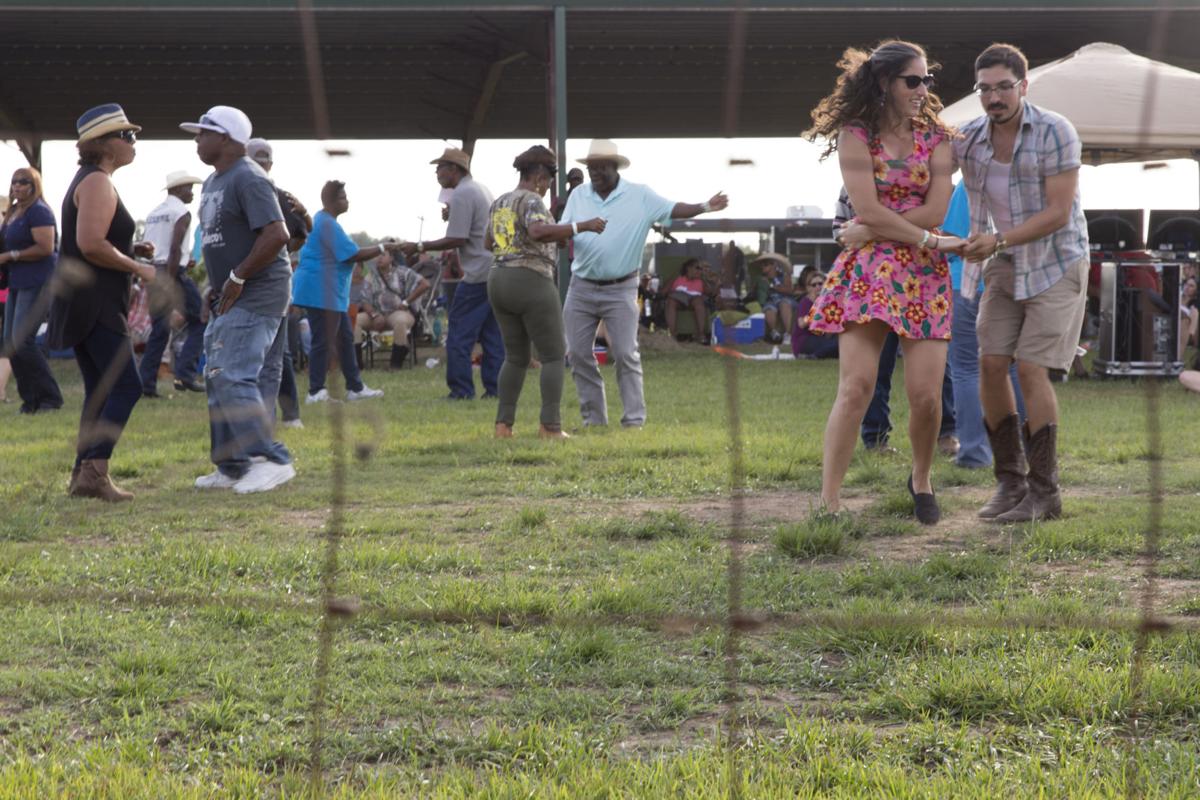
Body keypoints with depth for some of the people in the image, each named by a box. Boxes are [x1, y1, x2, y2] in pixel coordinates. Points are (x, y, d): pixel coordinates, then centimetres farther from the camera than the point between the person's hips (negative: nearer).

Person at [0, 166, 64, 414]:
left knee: (23, 340, -14)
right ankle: (30, 400, 13)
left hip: (37, 282, -10)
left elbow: (45, 247, -20)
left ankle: (50, 398, -6)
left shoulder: (38, 211, -11)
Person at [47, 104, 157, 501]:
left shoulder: (91, 180, 19)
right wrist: (137, 268, -13)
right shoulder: (97, 182, -13)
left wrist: (131, 249, 13)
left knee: (100, 390, 11)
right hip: (93, 301, -10)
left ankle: (83, 474, 10)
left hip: (84, 300, 10)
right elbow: (91, 245, -23)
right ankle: (94, 470, -18)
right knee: (126, 386, -13)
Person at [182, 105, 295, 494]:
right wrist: (217, 285, 13)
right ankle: (233, 468, 18)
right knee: (218, 378, 12)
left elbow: (276, 235, -24)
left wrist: (237, 278, -20)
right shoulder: (212, 183, 17)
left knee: (234, 377, -17)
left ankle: (271, 460, -14)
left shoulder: (248, 179, -14)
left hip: (256, 296, -11)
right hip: (230, 298, 11)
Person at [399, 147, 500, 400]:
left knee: (459, 335, -4)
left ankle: (461, 391, -5)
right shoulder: (482, 190, 19)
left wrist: (420, 247, -11)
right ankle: (494, 388, 8)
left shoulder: (461, 195, -11)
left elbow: (457, 239, -16)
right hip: (496, 272, 9)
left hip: (478, 275, -9)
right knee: (492, 334, 10)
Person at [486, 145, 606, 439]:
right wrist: (582, 226, -26)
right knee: (554, 356, 0)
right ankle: (550, 426, -9)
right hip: (531, 283, -8)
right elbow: (539, 232, -30)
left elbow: (489, 243, 27)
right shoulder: (531, 200, -10)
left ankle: (503, 424, 3)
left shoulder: (500, 203, 15)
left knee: (516, 357, 15)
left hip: (499, 281, 8)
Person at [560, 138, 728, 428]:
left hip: (620, 290, -4)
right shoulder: (578, 195, 7)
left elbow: (673, 210, -7)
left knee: (626, 355, -6)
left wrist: (705, 207, -22)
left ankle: (634, 419, -1)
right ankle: (593, 418, 14)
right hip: (581, 287, 4)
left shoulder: (639, 195, -2)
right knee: (578, 354, 4)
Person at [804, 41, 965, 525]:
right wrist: (931, 240, -10)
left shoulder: (935, 139, 8)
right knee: (857, 386, -14)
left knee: (926, 394, -4)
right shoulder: (856, 136, -1)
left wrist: (873, 231, -10)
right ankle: (829, 499, -12)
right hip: (867, 271, -2)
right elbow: (868, 211, -11)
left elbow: (935, 212, -4)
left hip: (923, 273, 3)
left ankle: (921, 479, 23)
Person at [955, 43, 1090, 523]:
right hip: (1008, 266, 5)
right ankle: (1011, 483, 6)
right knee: (991, 366, -5)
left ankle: (1044, 493, -5)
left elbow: (1058, 213, -22)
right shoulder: (969, 137, -6)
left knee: (1031, 369, -13)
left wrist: (996, 241, -30)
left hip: (1057, 263, -5)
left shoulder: (1055, 132, -21)